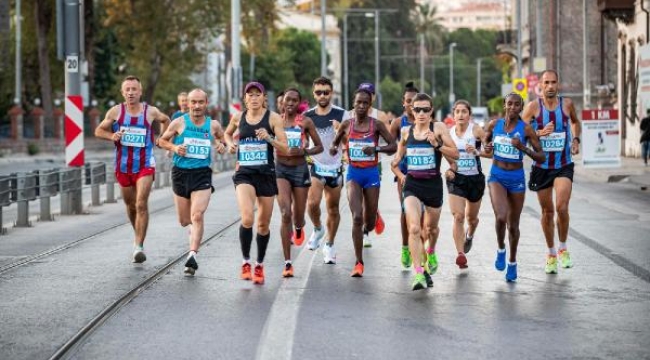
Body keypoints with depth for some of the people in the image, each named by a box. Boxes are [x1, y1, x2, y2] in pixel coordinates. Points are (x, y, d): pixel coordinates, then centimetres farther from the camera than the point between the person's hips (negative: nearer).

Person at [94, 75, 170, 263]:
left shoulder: (151, 112, -4)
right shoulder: (115, 112, -3)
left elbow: (165, 120, 18)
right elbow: (99, 131, 5)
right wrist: (111, 136, -14)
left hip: (145, 165, -2)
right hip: (123, 166, 2)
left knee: (141, 205, -15)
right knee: (130, 205, 16)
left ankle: (139, 246, -16)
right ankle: (138, 236, 40)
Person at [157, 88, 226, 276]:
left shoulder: (213, 125, 3)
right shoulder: (179, 123, -1)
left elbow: (223, 140, 20)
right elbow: (162, 140, 9)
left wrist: (222, 146, -3)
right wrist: (174, 147, -10)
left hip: (202, 175, -1)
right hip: (181, 173, 1)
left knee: (197, 216, -19)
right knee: (184, 221, 11)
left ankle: (192, 255, -21)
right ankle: (194, 230, 46)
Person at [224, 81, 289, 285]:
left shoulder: (273, 118, -4)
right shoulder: (238, 117, 5)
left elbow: (285, 149, -7)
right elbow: (227, 133, 27)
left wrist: (269, 138, -23)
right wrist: (230, 144, 5)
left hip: (266, 174, 0)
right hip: (244, 173, 0)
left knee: (263, 224, 10)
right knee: (247, 219, -21)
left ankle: (259, 265, 30)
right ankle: (246, 262, -3)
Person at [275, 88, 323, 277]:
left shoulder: (305, 122, -1)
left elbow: (319, 147, 3)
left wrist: (303, 151, -14)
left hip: (300, 169, 1)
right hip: (281, 170, -1)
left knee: (298, 216, 11)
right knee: (285, 214, -16)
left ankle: (298, 228, 53)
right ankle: (287, 263, -13)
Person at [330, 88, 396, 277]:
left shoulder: (376, 125, -3)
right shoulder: (346, 124, 1)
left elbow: (393, 146, -5)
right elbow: (335, 142, 17)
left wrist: (376, 149, -21)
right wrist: (333, 148, -6)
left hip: (371, 173, 0)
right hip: (354, 173, 0)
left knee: (369, 222, 9)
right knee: (357, 217, -16)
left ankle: (366, 228, 50)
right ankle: (359, 262, -10)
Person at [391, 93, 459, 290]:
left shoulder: (439, 128, -4)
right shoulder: (406, 132, 4)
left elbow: (455, 154, -10)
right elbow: (397, 160, 20)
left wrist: (437, 144, -23)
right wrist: (400, 174, 5)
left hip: (434, 185, 0)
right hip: (412, 185, 0)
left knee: (431, 227, 21)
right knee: (414, 228, -19)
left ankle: (431, 252, 55)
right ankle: (419, 273, -21)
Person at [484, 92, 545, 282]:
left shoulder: (526, 129, -8)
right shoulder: (494, 124, -2)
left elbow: (541, 157, -8)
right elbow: (485, 141, 19)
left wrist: (523, 148, -23)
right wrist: (487, 148, -5)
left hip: (516, 178, 0)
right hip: (497, 176, 0)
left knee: (513, 225, 10)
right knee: (501, 217, -23)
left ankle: (512, 262, 33)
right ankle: (501, 250, 6)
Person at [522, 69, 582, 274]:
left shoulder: (567, 104, 0)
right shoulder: (534, 107, -7)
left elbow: (575, 122, 21)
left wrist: (576, 139, 4)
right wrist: (540, 133, -22)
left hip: (564, 165, 0)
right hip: (542, 166, 0)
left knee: (562, 207, -17)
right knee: (547, 211, 9)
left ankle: (563, 248, 5)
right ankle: (551, 253, 26)